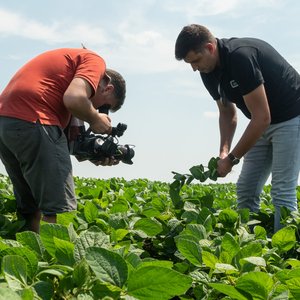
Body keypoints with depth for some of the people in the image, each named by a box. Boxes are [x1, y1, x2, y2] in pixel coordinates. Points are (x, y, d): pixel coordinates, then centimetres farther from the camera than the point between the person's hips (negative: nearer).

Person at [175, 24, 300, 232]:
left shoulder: (241, 56, -29)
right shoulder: (209, 72, -2)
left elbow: (261, 118, -28)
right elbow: (227, 113, 11)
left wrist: (232, 158, -20)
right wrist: (224, 151, -5)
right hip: (264, 124, 9)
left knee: (282, 192, -13)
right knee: (246, 189, 5)